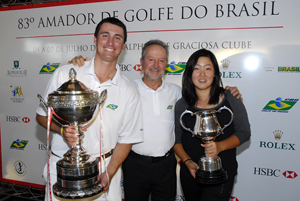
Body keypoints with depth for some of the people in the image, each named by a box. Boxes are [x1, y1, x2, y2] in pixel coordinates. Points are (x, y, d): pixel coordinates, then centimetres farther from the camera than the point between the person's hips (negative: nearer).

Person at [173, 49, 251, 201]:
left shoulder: (231, 100, -5)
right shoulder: (182, 105, 0)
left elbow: (244, 132, -2)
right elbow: (176, 139, 4)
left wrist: (220, 146, -18)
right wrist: (187, 161, -11)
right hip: (190, 173, 3)